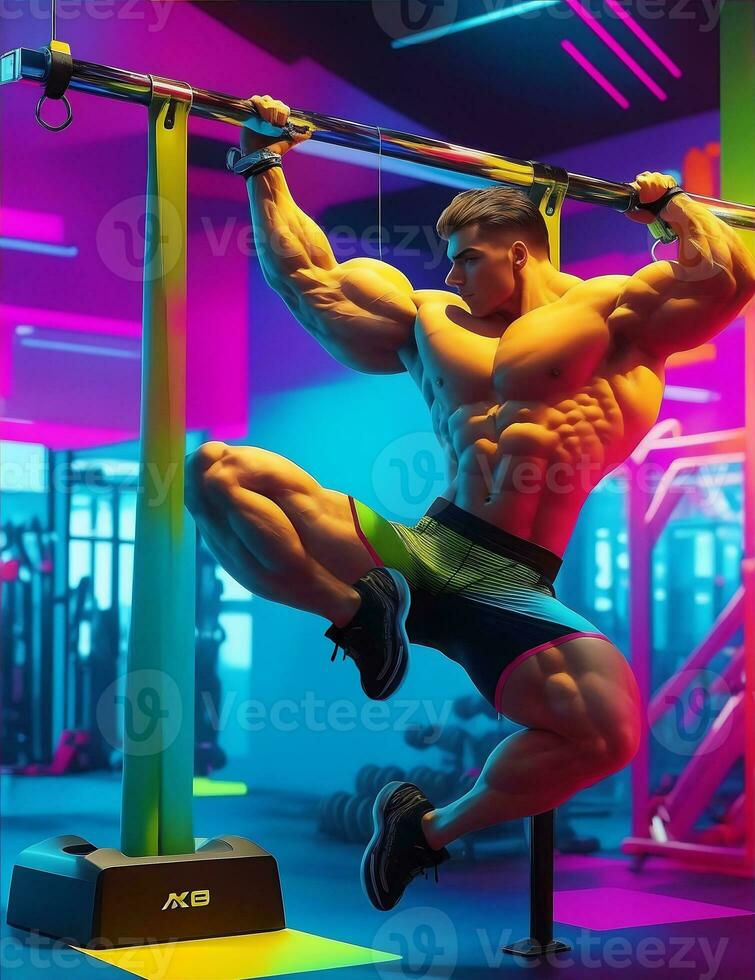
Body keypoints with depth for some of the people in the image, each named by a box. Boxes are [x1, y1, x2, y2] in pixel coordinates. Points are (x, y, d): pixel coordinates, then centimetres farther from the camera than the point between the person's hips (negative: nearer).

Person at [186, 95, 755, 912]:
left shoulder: (611, 311, 8)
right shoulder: (430, 318, 21)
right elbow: (307, 279, 28)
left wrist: (674, 204, 11)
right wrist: (264, 170, 30)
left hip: (512, 593, -3)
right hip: (417, 550, 3)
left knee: (610, 728, -33)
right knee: (214, 473, -11)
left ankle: (433, 827, -7)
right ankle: (356, 609, -11)